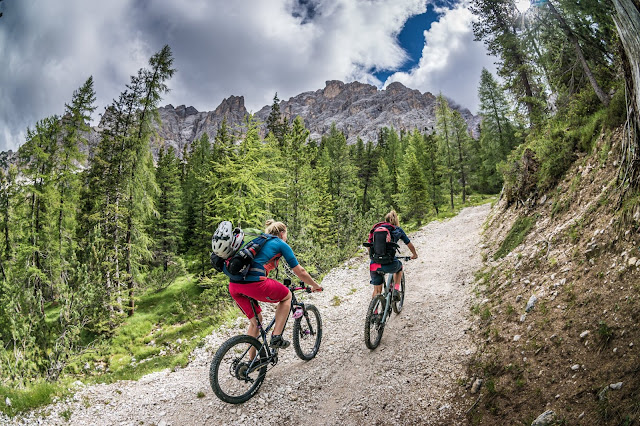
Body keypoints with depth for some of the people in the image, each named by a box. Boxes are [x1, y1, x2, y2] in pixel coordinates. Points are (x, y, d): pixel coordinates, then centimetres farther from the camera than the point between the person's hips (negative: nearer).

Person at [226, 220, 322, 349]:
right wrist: (315, 286, 31)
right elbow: (300, 272, 14)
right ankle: (276, 337, 12)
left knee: (255, 320, 25)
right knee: (287, 296, 20)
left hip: (233, 285, 7)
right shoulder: (281, 244, 11)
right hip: (254, 284, -7)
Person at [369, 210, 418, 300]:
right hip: (389, 265, -1)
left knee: (377, 291, 18)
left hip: (374, 265, 2)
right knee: (399, 267, 35)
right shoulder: (398, 230, 13)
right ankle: (396, 291, 22)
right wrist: (414, 255, 45)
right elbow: (409, 245, 26)